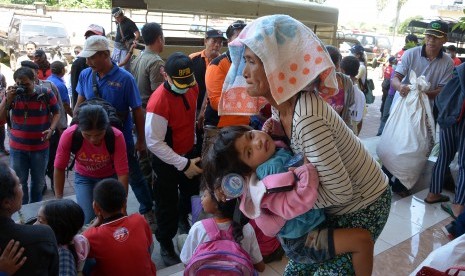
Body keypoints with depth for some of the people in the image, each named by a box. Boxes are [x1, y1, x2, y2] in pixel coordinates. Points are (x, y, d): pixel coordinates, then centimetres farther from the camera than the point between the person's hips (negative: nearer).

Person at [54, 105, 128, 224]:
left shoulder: (117, 137, -33)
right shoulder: (69, 135, -30)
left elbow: (122, 173, -29)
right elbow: (59, 169, -15)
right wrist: (59, 200, -10)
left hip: (109, 177, -1)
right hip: (83, 177, 1)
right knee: (88, 220, -11)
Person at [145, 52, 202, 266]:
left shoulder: (192, 87, -10)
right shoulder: (159, 102, -33)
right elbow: (154, 143, -28)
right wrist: (182, 164, -29)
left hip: (189, 152, 7)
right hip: (167, 160, -7)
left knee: (192, 191, 28)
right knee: (168, 204, 12)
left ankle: (183, 219, 60)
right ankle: (166, 244, 37)